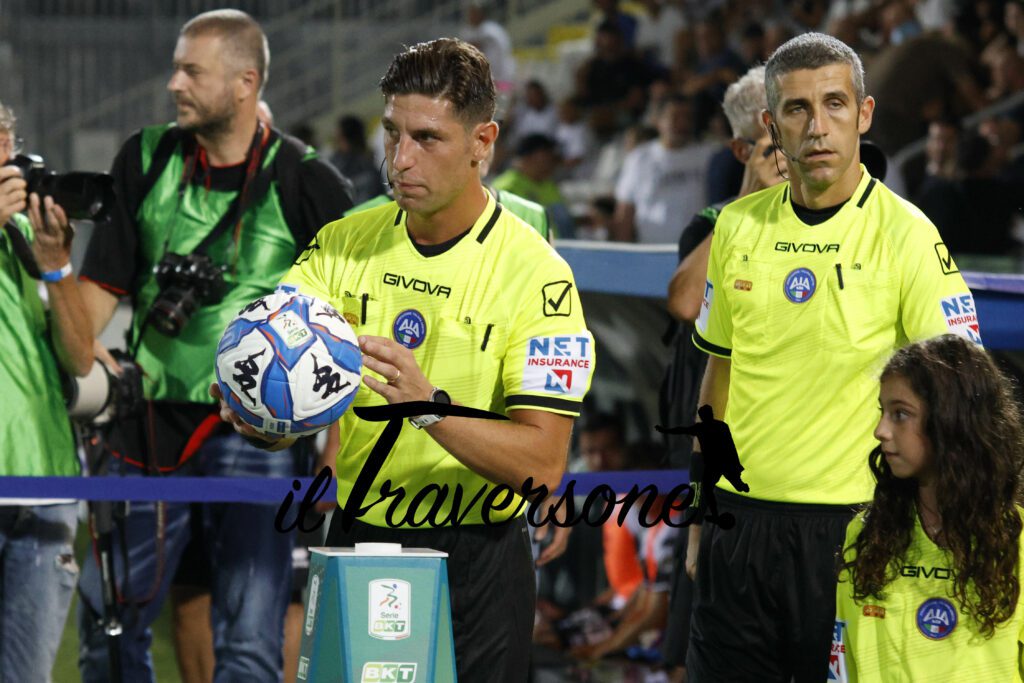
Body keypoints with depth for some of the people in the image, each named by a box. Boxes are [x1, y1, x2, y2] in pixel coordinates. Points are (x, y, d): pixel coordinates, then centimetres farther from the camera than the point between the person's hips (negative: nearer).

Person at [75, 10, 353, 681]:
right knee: (108, 624, 9)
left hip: (256, 429, -4)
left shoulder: (306, 183, -4)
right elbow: (103, 283, 8)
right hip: (149, 421, 4)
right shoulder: (147, 159, 7)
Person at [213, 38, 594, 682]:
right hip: (356, 545, 4)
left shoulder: (536, 272, -13)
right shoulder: (342, 245, 1)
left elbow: (543, 465, -18)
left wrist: (429, 406, -33)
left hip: (475, 565, -4)